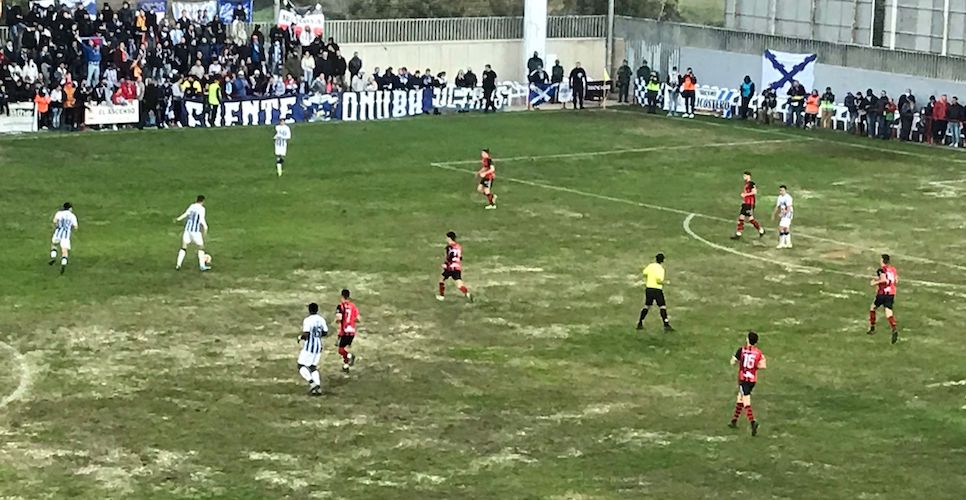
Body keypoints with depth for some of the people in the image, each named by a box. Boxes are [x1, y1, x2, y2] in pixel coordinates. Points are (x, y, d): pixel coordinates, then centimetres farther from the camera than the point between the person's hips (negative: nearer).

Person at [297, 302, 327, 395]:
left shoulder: (307, 320, -15)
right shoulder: (321, 319, 3)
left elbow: (306, 334, -21)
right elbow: (325, 332, 9)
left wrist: (300, 337, -1)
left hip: (309, 346, -6)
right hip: (318, 346, 6)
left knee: (302, 366, 4)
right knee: (313, 367, 16)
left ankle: (312, 382, -15)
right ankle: (318, 387, 4)